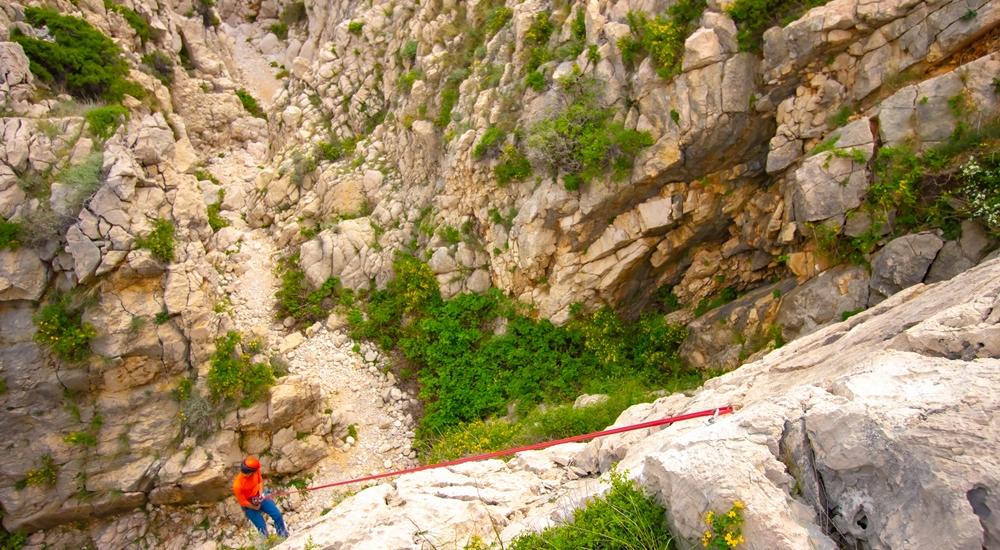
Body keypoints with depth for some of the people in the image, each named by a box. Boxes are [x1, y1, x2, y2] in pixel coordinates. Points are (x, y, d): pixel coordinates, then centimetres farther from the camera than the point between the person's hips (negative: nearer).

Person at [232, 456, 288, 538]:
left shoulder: (255, 471, -22)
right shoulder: (237, 485, -34)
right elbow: (243, 502, -21)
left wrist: (261, 493, -12)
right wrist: (255, 507, -9)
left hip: (260, 497, 4)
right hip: (249, 506, -4)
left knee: (277, 515, 5)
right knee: (262, 527, 0)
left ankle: (283, 534, 31)